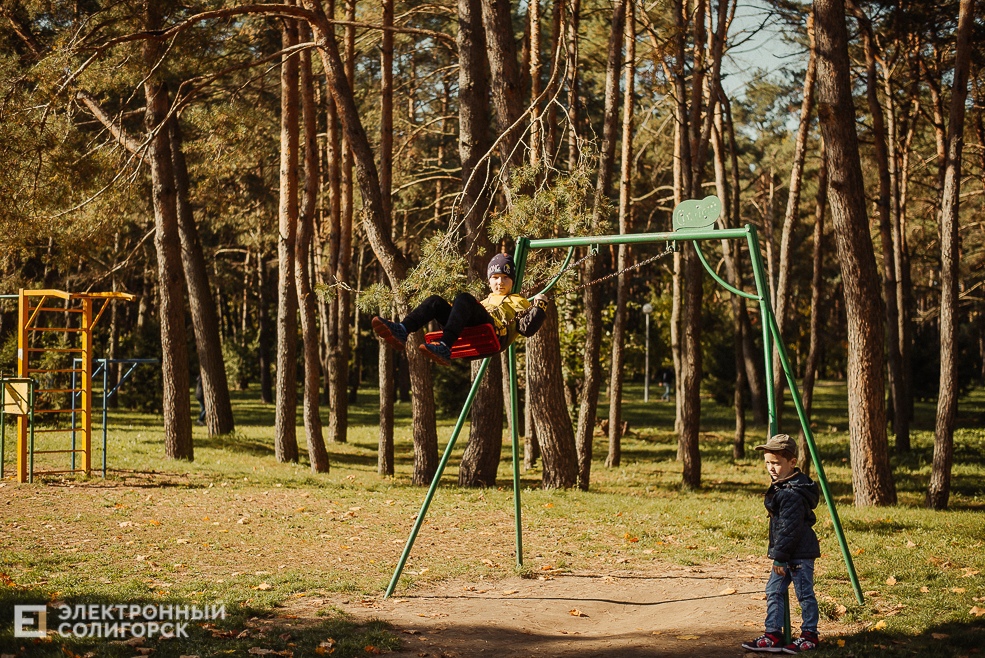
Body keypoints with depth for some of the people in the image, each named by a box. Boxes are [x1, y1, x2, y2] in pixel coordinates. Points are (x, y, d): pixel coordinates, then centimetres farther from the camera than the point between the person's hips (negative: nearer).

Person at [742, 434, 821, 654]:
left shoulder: (792, 494, -22)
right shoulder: (779, 487, 11)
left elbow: (790, 528, -23)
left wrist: (780, 555, -18)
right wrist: (778, 555, 19)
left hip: (800, 553, -11)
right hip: (786, 553, 11)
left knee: (805, 594, 2)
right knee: (773, 591, 10)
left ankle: (809, 636, 13)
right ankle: (773, 636, 14)